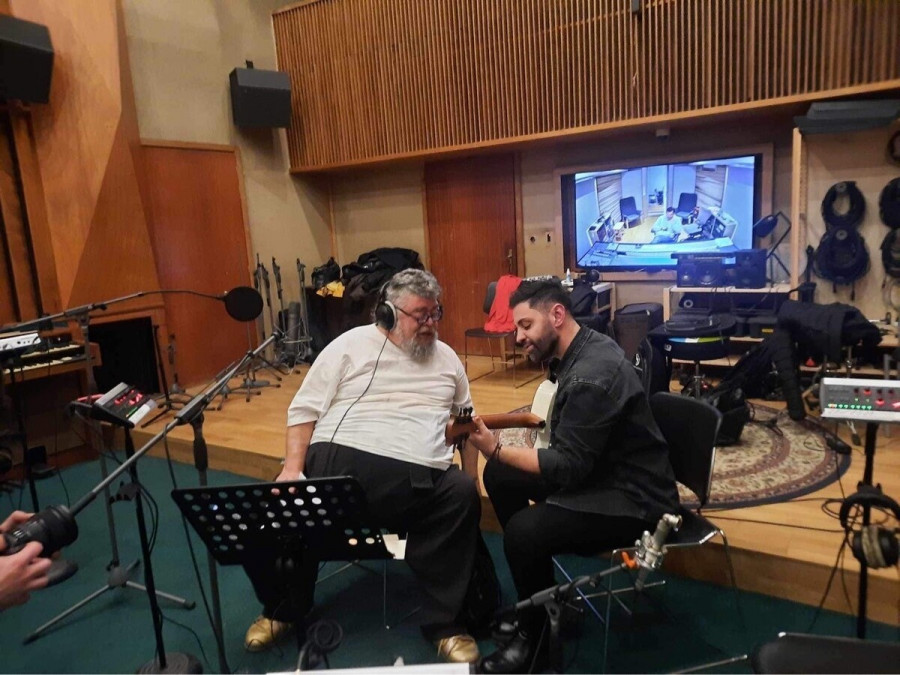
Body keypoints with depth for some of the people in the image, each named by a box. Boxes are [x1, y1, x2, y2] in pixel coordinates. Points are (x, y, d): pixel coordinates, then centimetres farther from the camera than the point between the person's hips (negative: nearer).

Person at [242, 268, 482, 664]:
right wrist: (293, 467, -10)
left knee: (463, 496, -25)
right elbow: (305, 409, 3)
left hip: (417, 479, 2)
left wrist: (471, 479, 11)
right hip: (339, 462, -1)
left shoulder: (446, 358, 16)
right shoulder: (351, 345, 5)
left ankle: (443, 623, -6)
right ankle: (283, 609, 17)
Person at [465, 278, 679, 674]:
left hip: (634, 498, -10)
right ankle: (537, 594, 18)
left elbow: (568, 467, -26)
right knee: (500, 476, 5)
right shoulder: (584, 348, 3)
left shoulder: (592, 375, -27)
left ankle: (536, 635, 3)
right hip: (600, 470, 10)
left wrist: (496, 449, -22)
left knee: (524, 530, -27)